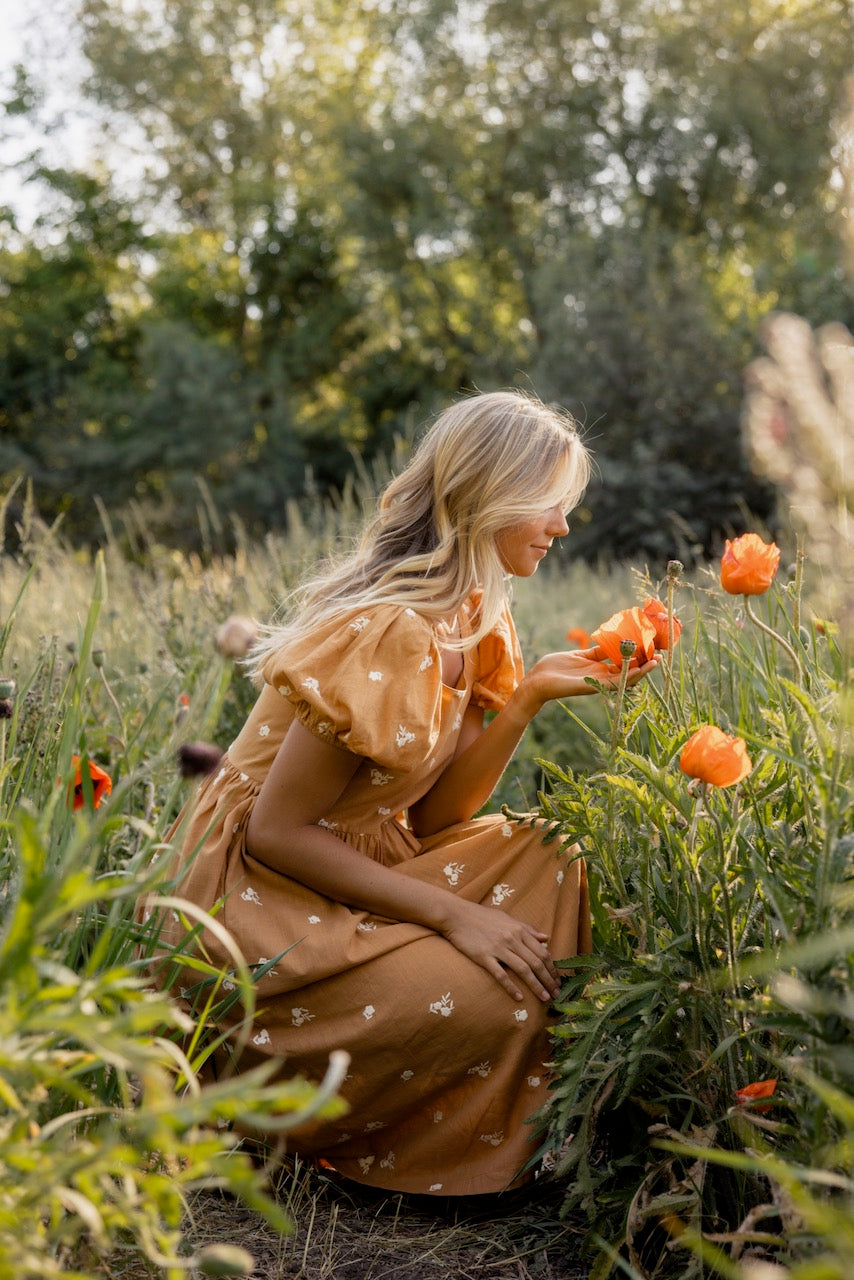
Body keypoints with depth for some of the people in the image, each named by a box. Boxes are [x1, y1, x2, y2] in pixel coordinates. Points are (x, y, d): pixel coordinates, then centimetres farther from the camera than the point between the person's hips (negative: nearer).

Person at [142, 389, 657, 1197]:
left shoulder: (472, 620, 3)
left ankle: (533, 1127, 8)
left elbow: (435, 813, 0)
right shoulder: (387, 633, -25)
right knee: (485, 1000, -21)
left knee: (548, 862, -4)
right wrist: (454, 916, -22)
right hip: (264, 892, -9)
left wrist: (530, 697, -11)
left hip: (360, 863, 9)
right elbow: (277, 831, -23)